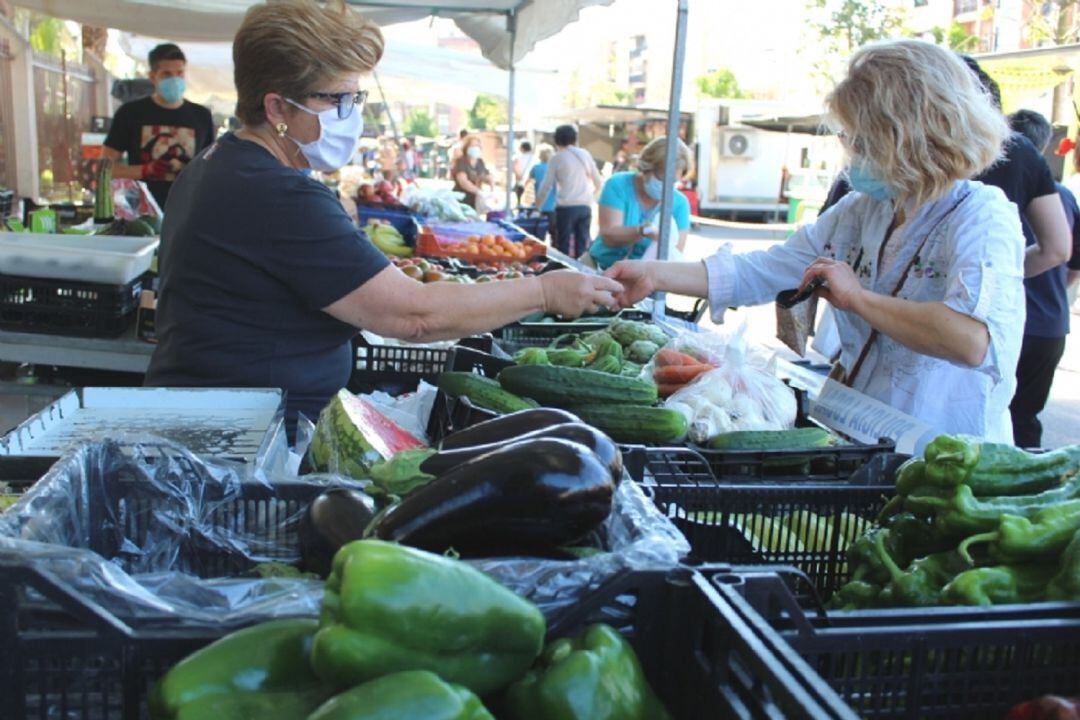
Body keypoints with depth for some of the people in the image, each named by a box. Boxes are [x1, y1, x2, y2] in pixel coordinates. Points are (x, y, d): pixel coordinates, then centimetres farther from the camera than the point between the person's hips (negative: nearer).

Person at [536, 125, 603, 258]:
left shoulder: (557, 158, 1)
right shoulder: (585, 155, 10)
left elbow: (546, 186, 3)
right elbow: (598, 183, 15)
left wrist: (537, 206, 14)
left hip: (566, 208, -3)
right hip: (585, 207, 3)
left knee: (564, 247, 1)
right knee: (582, 248, 5)